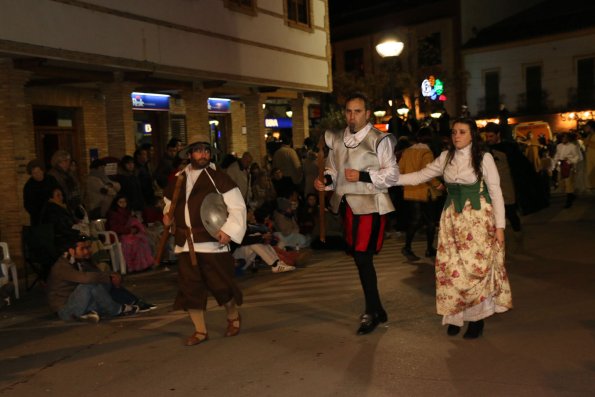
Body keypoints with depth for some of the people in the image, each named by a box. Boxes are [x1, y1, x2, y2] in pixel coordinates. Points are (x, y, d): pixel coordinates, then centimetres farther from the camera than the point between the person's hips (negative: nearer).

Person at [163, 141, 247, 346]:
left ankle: (233, 317, 31)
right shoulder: (178, 179, 12)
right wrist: (167, 215, 6)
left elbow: (237, 207, -5)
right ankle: (200, 330, 21)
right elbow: (169, 203, 28)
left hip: (212, 242, -4)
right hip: (185, 244, 5)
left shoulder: (218, 177, -2)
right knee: (190, 288, 6)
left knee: (221, 284, 1)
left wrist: (228, 230, -16)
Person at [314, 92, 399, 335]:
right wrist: (326, 180, -4)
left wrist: (362, 176, -20)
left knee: (363, 258, -10)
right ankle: (378, 310, 31)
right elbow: (332, 168, 18)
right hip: (348, 204, 7)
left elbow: (392, 175, -9)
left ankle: (372, 312, 10)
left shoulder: (379, 140, -8)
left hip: (370, 205, -7)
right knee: (358, 257, 14)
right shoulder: (337, 139, 10)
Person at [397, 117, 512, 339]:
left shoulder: (484, 158, -5)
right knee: (450, 268, 2)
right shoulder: (446, 157, 6)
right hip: (452, 219, 4)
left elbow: (496, 192, -4)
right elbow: (420, 176, 8)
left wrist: (499, 225, -7)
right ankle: (455, 315, 17)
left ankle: (477, 318, 10)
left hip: (478, 219, -4)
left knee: (476, 267, -5)